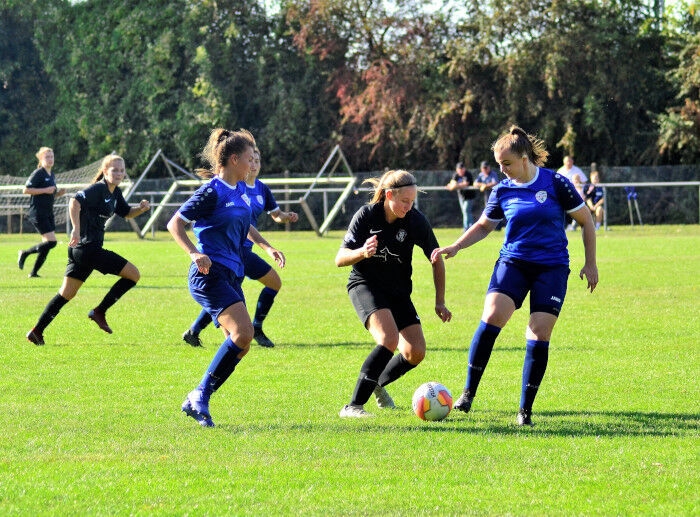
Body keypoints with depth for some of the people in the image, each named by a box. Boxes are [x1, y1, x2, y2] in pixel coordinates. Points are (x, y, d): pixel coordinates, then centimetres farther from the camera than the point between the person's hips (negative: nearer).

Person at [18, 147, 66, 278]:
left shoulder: (52, 176, 16)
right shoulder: (38, 174, -9)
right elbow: (26, 190, -16)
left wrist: (59, 193, 5)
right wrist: (45, 190, -20)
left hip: (48, 213, 9)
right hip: (38, 212, -9)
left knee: (47, 244, 5)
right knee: (51, 241, -16)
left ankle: (33, 273, 13)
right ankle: (24, 253, 2)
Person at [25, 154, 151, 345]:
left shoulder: (115, 193, 16)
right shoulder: (98, 189, -13)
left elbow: (126, 213, 29)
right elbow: (75, 202, -27)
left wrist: (141, 208, 8)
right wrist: (76, 230, -34)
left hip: (80, 250, 10)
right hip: (89, 248, -10)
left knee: (66, 294, 13)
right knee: (133, 274, -4)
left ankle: (37, 331, 12)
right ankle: (99, 311, 1)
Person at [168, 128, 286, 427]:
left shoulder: (241, 190, 15)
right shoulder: (212, 192, -11)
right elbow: (175, 224, -10)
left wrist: (266, 246, 25)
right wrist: (195, 253, -23)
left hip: (231, 277, 9)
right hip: (210, 275, -9)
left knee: (240, 344, 5)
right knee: (243, 332, -23)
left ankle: (195, 401, 12)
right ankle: (201, 396, -16)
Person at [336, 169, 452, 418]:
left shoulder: (416, 220, -11)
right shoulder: (366, 215, -15)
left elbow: (437, 260, 2)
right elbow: (340, 259, -14)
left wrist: (440, 302, 2)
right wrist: (362, 253, -36)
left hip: (399, 291, 4)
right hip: (365, 285, -4)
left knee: (416, 353, -8)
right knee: (389, 339, -29)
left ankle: (377, 384, 24)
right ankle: (353, 406, -26)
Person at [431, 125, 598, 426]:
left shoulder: (555, 183, -6)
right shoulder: (502, 191, 3)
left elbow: (586, 221, 3)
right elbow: (484, 226, 19)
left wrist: (590, 263, 1)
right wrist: (455, 247, 4)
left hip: (552, 267, -2)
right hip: (513, 263, 2)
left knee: (539, 333, -10)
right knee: (492, 315, -21)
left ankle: (526, 409, 2)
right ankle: (468, 393, -12)